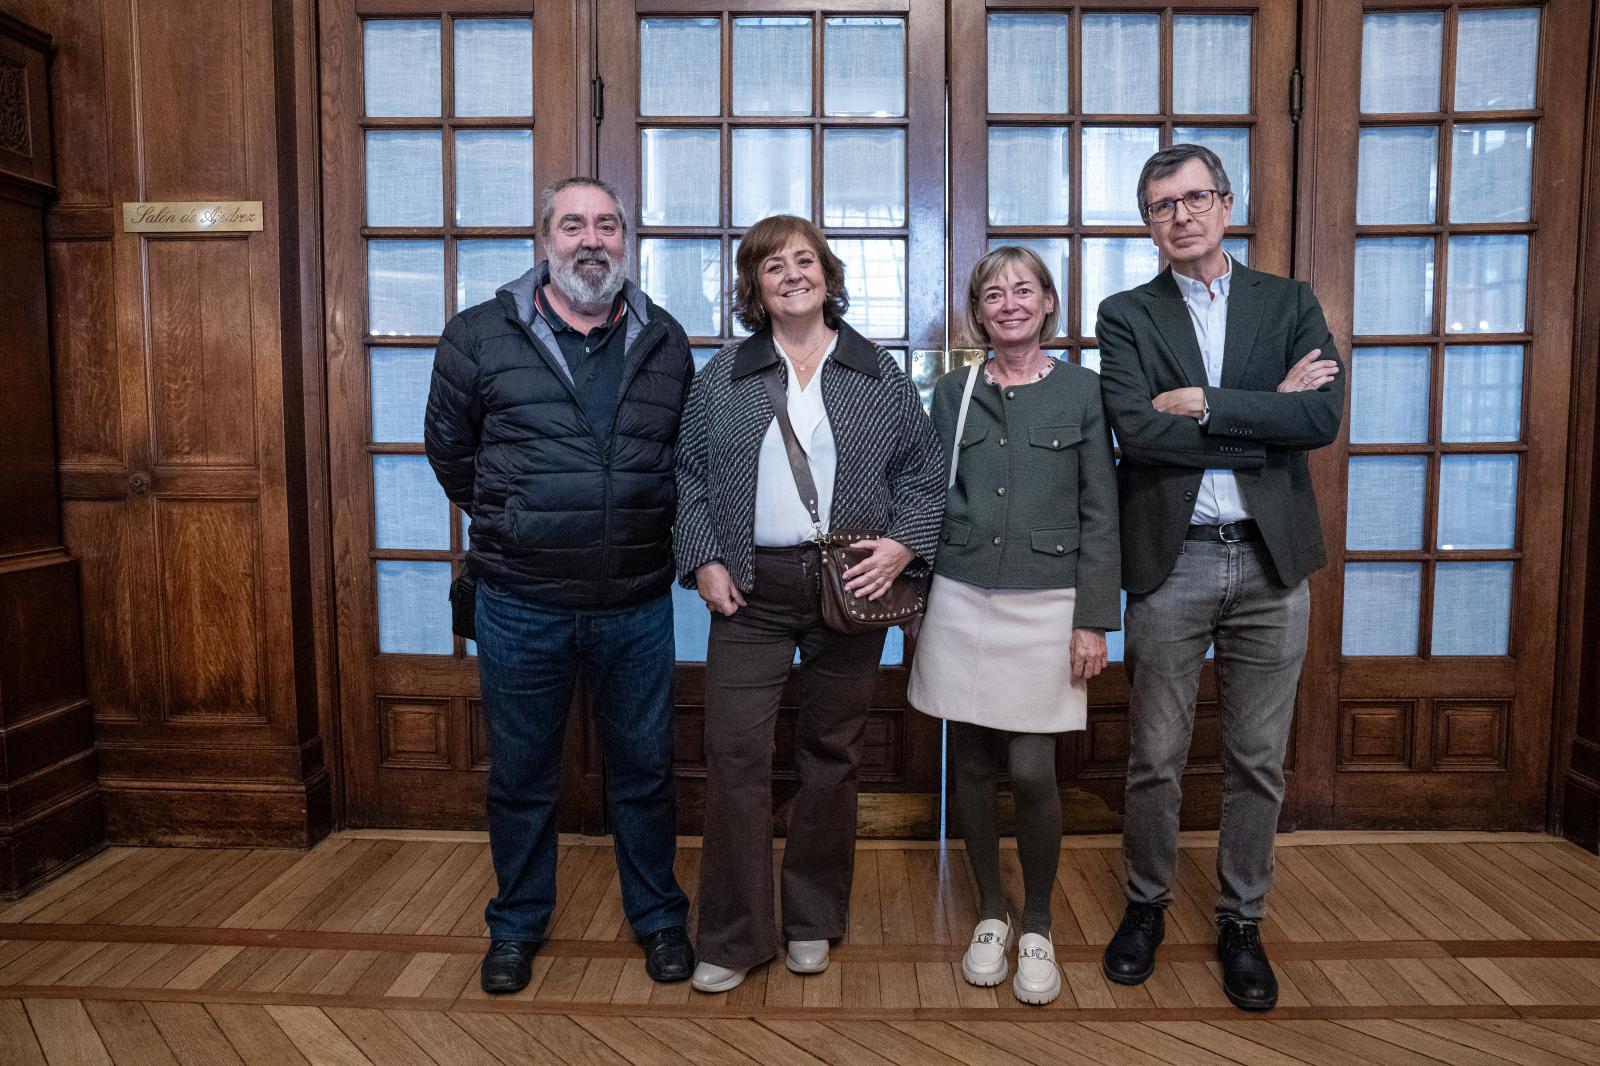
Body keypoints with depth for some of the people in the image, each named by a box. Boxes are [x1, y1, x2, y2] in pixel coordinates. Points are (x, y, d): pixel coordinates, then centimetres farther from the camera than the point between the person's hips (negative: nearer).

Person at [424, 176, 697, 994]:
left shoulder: (664, 342, 4)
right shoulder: (481, 336, -2)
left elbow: (689, 451, 16)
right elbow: (450, 449, 9)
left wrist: (648, 532, 10)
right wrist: (508, 527, 10)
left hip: (637, 605, 1)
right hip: (521, 605, -1)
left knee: (644, 769, 14)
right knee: (520, 773, 14)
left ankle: (658, 919, 34)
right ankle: (517, 926, 35)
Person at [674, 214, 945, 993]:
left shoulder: (880, 374, 6)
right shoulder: (721, 378, 7)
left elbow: (923, 472, 6)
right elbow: (690, 477, 7)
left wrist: (902, 544, -9)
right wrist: (703, 561, -4)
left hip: (849, 587, 0)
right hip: (749, 592, 0)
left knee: (832, 754, 9)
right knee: (735, 754, -3)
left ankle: (814, 921, 27)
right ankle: (732, 937, 12)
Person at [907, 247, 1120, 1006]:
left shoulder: (1082, 391, 1)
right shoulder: (952, 393, 7)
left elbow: (1099, 515, 0)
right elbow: (932, 502, 10)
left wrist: (1094, 620, -6)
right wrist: (914, 600, 7)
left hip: (1046, 606, -2)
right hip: (962, 603, 2)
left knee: (1031, 772, -2)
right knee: (973, 765, 8)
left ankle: (1037, 927, 21)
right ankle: (990, 913, 28)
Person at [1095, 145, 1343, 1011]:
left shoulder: (1289, 304, 8)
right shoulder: (1127, 316, 3)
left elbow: (1323, 418, -8)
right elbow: (1137, 430, -14)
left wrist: (1204, 405, -14)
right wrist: (1267, 416, -10)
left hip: (1271, 558, 2)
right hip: (1171, 560, -1)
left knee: (1257, 760, 11)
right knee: (1155, 758, 8)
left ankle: (1241, 922, 29)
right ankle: (1146, 905, 29)